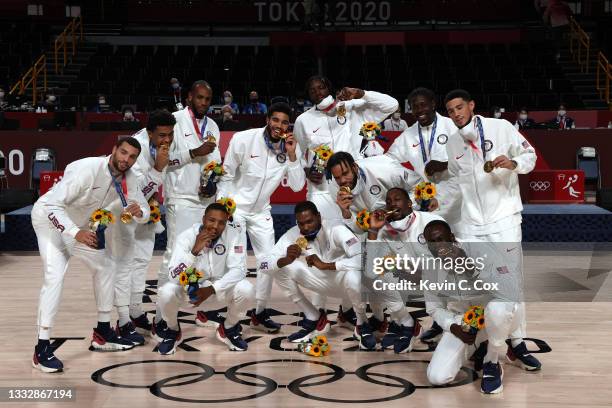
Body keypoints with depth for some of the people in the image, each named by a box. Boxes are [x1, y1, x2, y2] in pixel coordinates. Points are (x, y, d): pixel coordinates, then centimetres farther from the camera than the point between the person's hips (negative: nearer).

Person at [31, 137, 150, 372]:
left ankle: (102, 333, 26)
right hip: (51, 220, -8)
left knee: (104, 269, 12)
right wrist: (76, 233, -45)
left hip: (82, 226, 8)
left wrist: (138, 212, -28)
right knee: (55, 276, -23)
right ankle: (42, 349, -21)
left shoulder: (128, 179, -10)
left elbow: (145, 212, -3)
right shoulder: (87, 169, -32)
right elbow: (52, 204, -34)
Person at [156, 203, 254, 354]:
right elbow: (174, 276, -31)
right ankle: (173, 331, 3)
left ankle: (229, 329, 3)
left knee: (246, 290, -28)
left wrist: (212, 289, -36)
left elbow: (239, 269, -25)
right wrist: (195, 250, -44)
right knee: (167, 293, -31)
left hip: (221, 284, 1)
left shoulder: (233, 234, -21)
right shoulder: (187, 236, -23)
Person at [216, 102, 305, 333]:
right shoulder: (244, 139, -18)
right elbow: (226, 176, -10)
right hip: (235, 207, -5)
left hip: (261, 211, 5)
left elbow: (297, 186, -12)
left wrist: (292, 155, -22)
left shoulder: (292, 148, -7)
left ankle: (259, 314, 20)